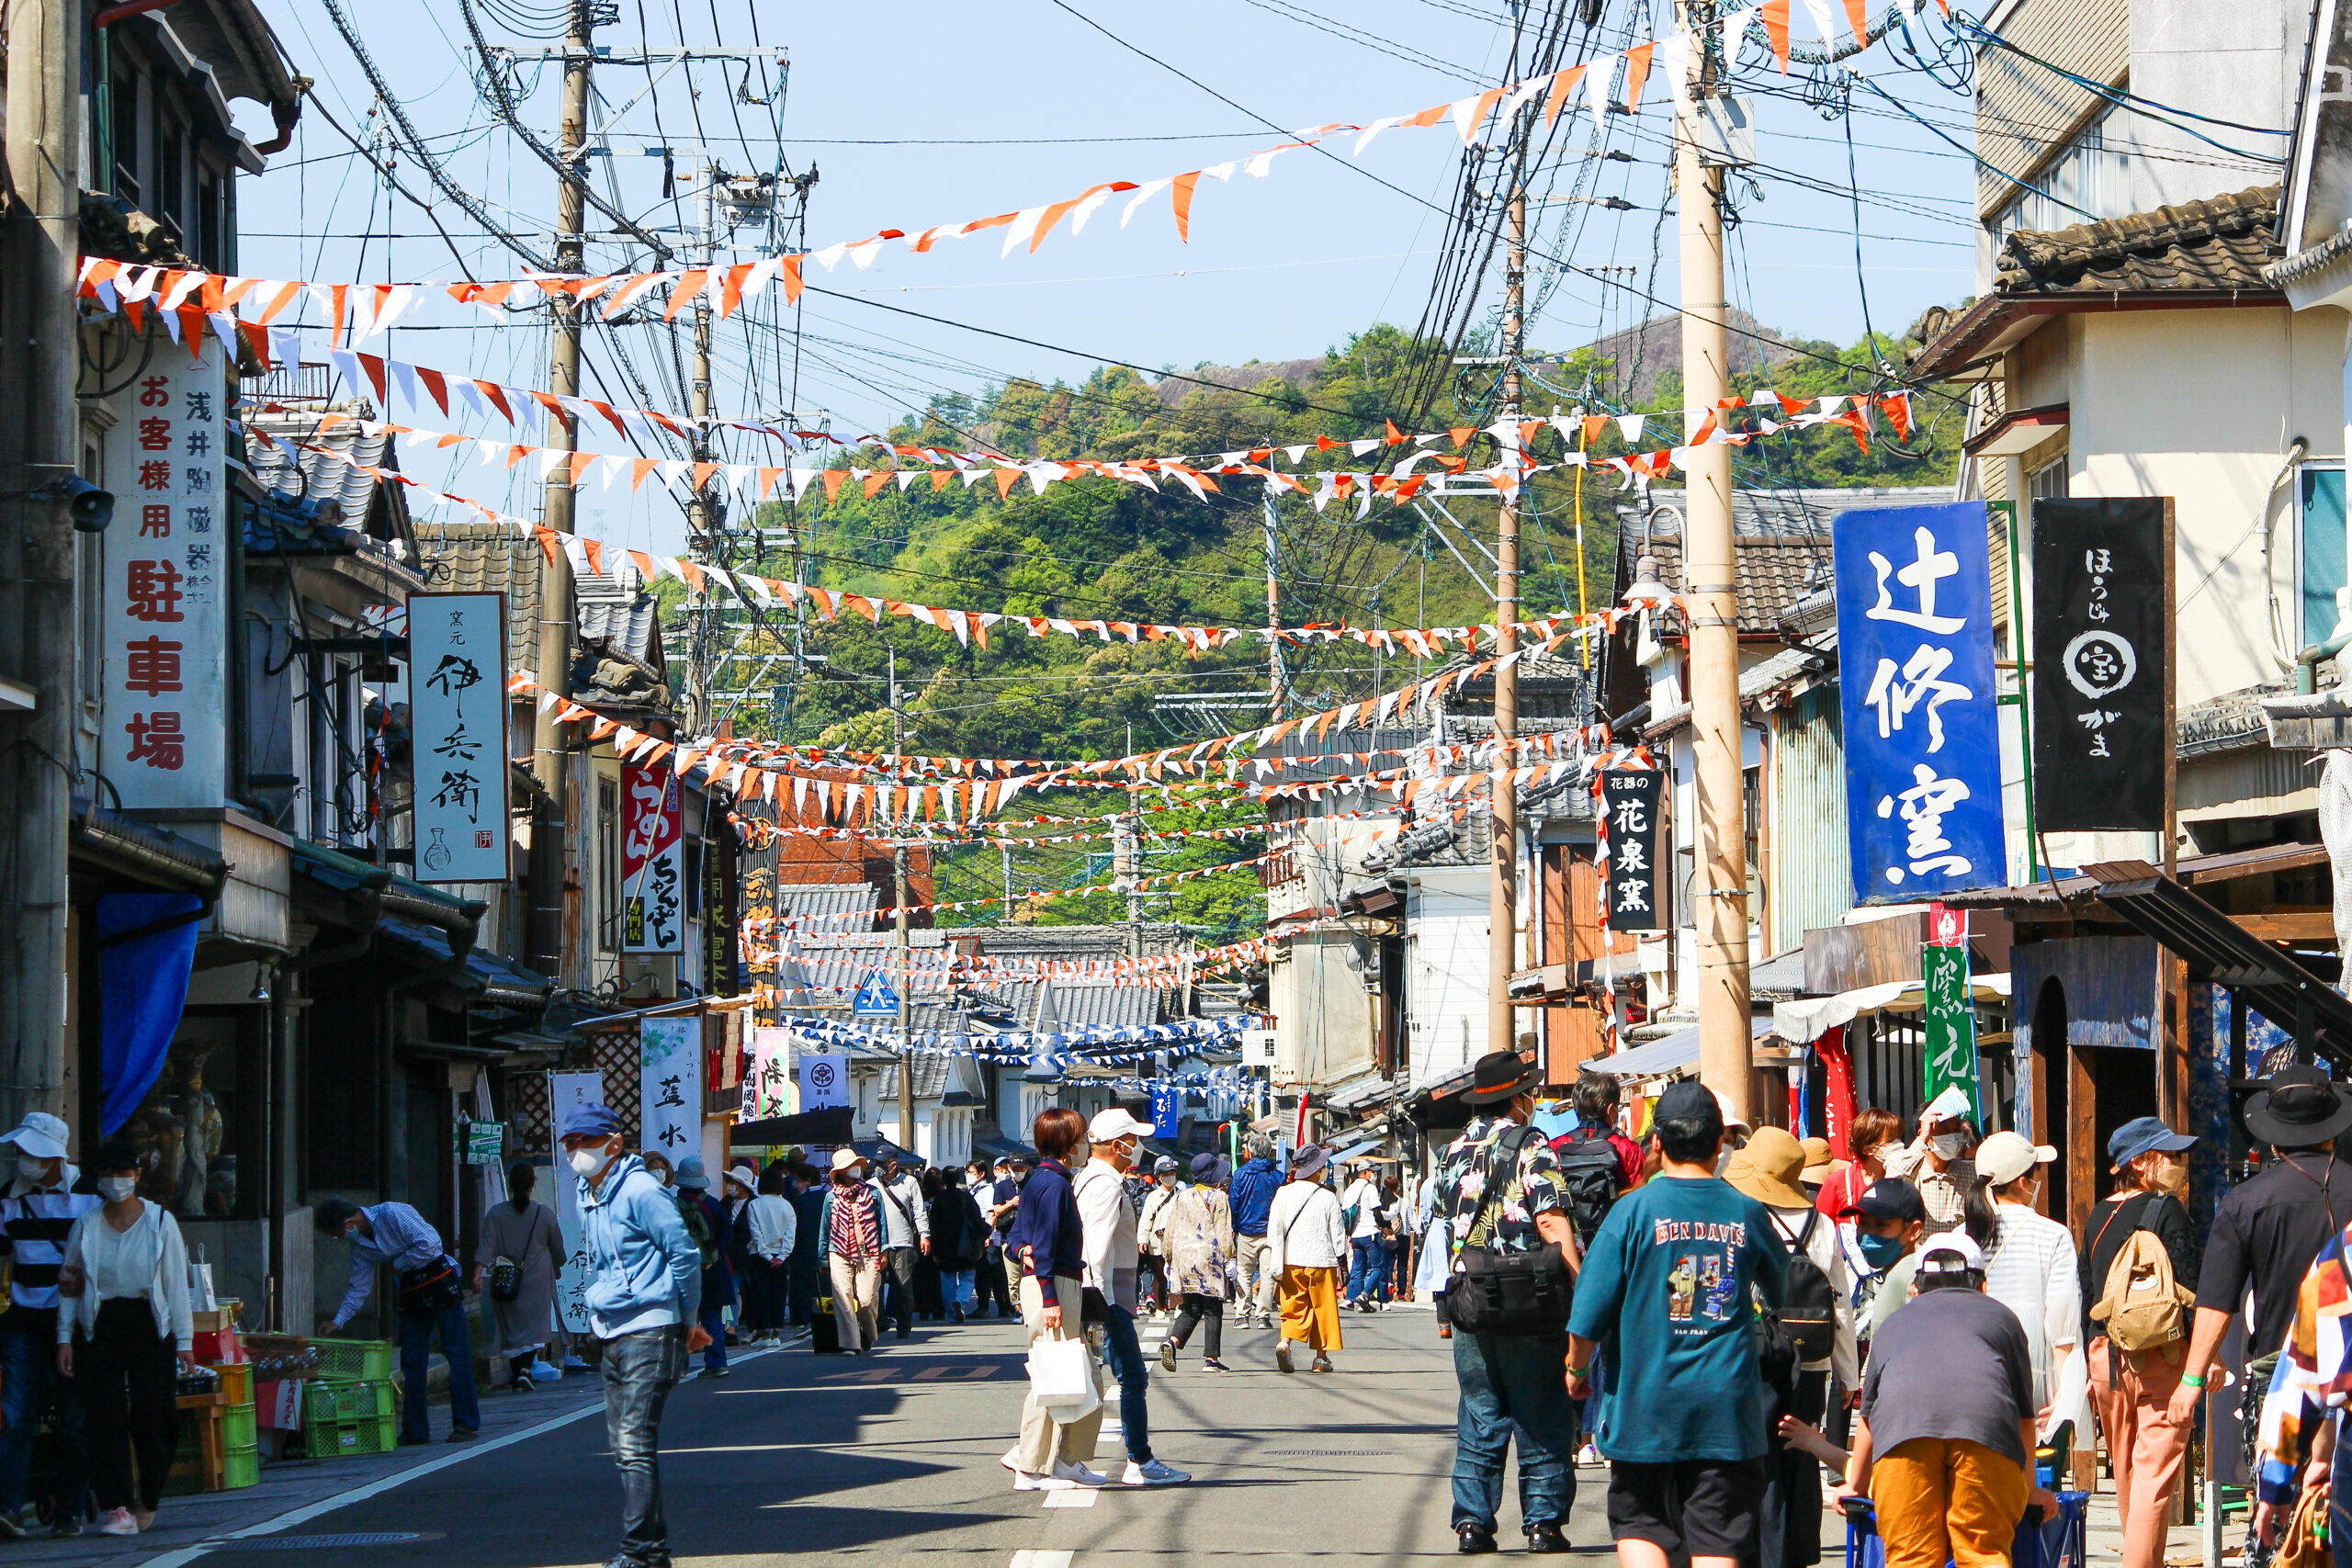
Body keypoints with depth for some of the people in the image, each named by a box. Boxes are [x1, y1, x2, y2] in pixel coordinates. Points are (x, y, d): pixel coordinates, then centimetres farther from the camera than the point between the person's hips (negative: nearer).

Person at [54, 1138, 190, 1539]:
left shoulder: (161, 1222, 4)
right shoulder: (86, 1226, 8)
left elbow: (176, 1284, 3)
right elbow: (70, 1285, 9)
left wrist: (184, 1341, -2)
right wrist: (64, 1338, 1)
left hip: (148, 1326, -1)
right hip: (99, 1328, 1)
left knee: (152, 1419, -4)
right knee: (105, 1419, -7)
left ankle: (147, 1501, 18)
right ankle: (118, 1509, -7)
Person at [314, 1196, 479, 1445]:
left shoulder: (393, 1214, -17)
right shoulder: (359, 1244, 7)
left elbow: (430, 1243, -25)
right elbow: (359, 1287, 15)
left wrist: (400, 1264, -12)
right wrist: (338, 1321, 10)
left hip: (440, 1283, -8)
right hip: (411, 1293, 8)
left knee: (457, 1354, -7)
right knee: (411, 1362, 5)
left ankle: (465, 1425, -5)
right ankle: (414, 1431, 10)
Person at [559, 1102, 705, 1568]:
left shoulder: (641, 1191, -13)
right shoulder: (587, 1197, 14)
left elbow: (685, 1253, -11)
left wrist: (688, 1322, -3)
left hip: (649, 1332, -9)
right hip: (609, 1334, 9)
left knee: (636, 1443, -14)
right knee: (622, 1444, 9)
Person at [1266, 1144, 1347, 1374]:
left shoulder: (1283, 1194, 0)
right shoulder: (1327, 1197, -6)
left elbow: (1274, 1232, -1)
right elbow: (1338, 1234, -1)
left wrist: (1277, 1270, 3)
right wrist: (1342, 1269, 9)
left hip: (1291, 1260, 2)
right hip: (1321, 1260, -2)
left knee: (1294, 1306, 8)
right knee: (1323, 1306, 10)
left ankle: (1285, 1342, -17)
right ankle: (1321, 1356, 11)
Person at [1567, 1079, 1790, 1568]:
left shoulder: (1634, 1210, -7)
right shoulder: (1747, 1214, 1)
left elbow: (1590, 1313, -7)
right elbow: (1786, 1298, 17)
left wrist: (1577, 1368, 12)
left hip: (1646, 1402, -2)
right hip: (1727, 1410, 2)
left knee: (1638, 1523, 13)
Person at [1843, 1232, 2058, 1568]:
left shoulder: (1896, 1323, 39)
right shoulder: (2000, 1316, 36)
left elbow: (1868, 1416, 44)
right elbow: (2025, 1416, 39)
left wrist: (1855, 1485, 57)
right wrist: (2029, 1488, 50)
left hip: (1902, 1426, 1)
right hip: (1985, 1423, -1)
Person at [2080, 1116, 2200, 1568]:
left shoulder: (2098, 1215, 12)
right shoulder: (2166, 1209, -8)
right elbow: (2189, 1287, -12)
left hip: (2104, 1355, 7)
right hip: (2160, 1357, -7)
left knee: (2126, 1474, 16)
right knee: (2156, 1471, -8)